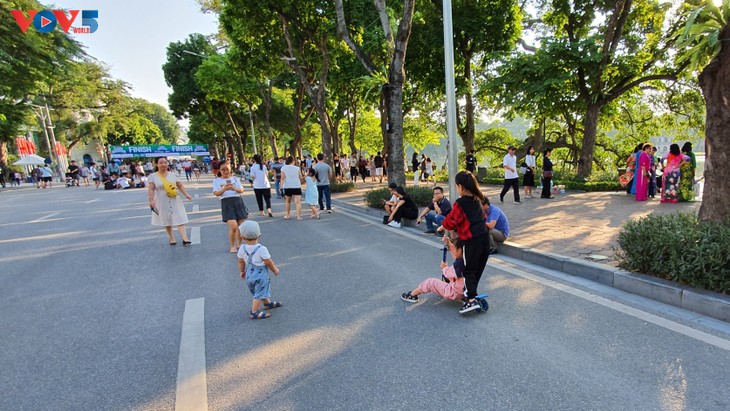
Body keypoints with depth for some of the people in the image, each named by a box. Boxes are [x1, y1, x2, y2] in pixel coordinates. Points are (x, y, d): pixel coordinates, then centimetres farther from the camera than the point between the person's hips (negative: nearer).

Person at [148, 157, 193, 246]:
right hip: (162, 202, -1)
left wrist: (186, 194, -4)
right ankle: (171, 238, 22)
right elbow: (151, 189, -7)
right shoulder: (153, 176, -1)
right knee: (167, 221, 8)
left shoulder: (173, 175, 5)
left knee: (180, 219, -7)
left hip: (174, 201, 1)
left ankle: (185, 238, -13)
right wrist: (151, 200, -18)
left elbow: (180, 186, 7)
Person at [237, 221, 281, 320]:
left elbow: (241, 262, 2)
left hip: (249, 275, 7)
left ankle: (267, 303, 43)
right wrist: (275, 270, 2)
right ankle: (254, 312, 8)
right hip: (261, 275, -6)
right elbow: (268, 262, -16)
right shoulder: (262, 249, -25)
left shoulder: (242, 249, -11)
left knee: (261, 291, 25)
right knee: (260, 294, 5)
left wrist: (242, 271, 20)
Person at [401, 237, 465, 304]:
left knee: (430, 282, 2)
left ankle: (412, 295, 18)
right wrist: (448, 242, -3)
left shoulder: (459, 262, -30)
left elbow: (449, 274, -24)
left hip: (454, 293, -9)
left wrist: (444, 267, -4)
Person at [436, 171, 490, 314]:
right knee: (479, 267, 18)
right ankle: (471, 291, 32)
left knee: (469, 271, -1)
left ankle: (472, 300, -9)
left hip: (472, 240, -8)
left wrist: (442, 228, 11)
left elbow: (451, 220, -9)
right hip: (484, 236, 8)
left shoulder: (460, 203, -13)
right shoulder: (476, 199, 11)